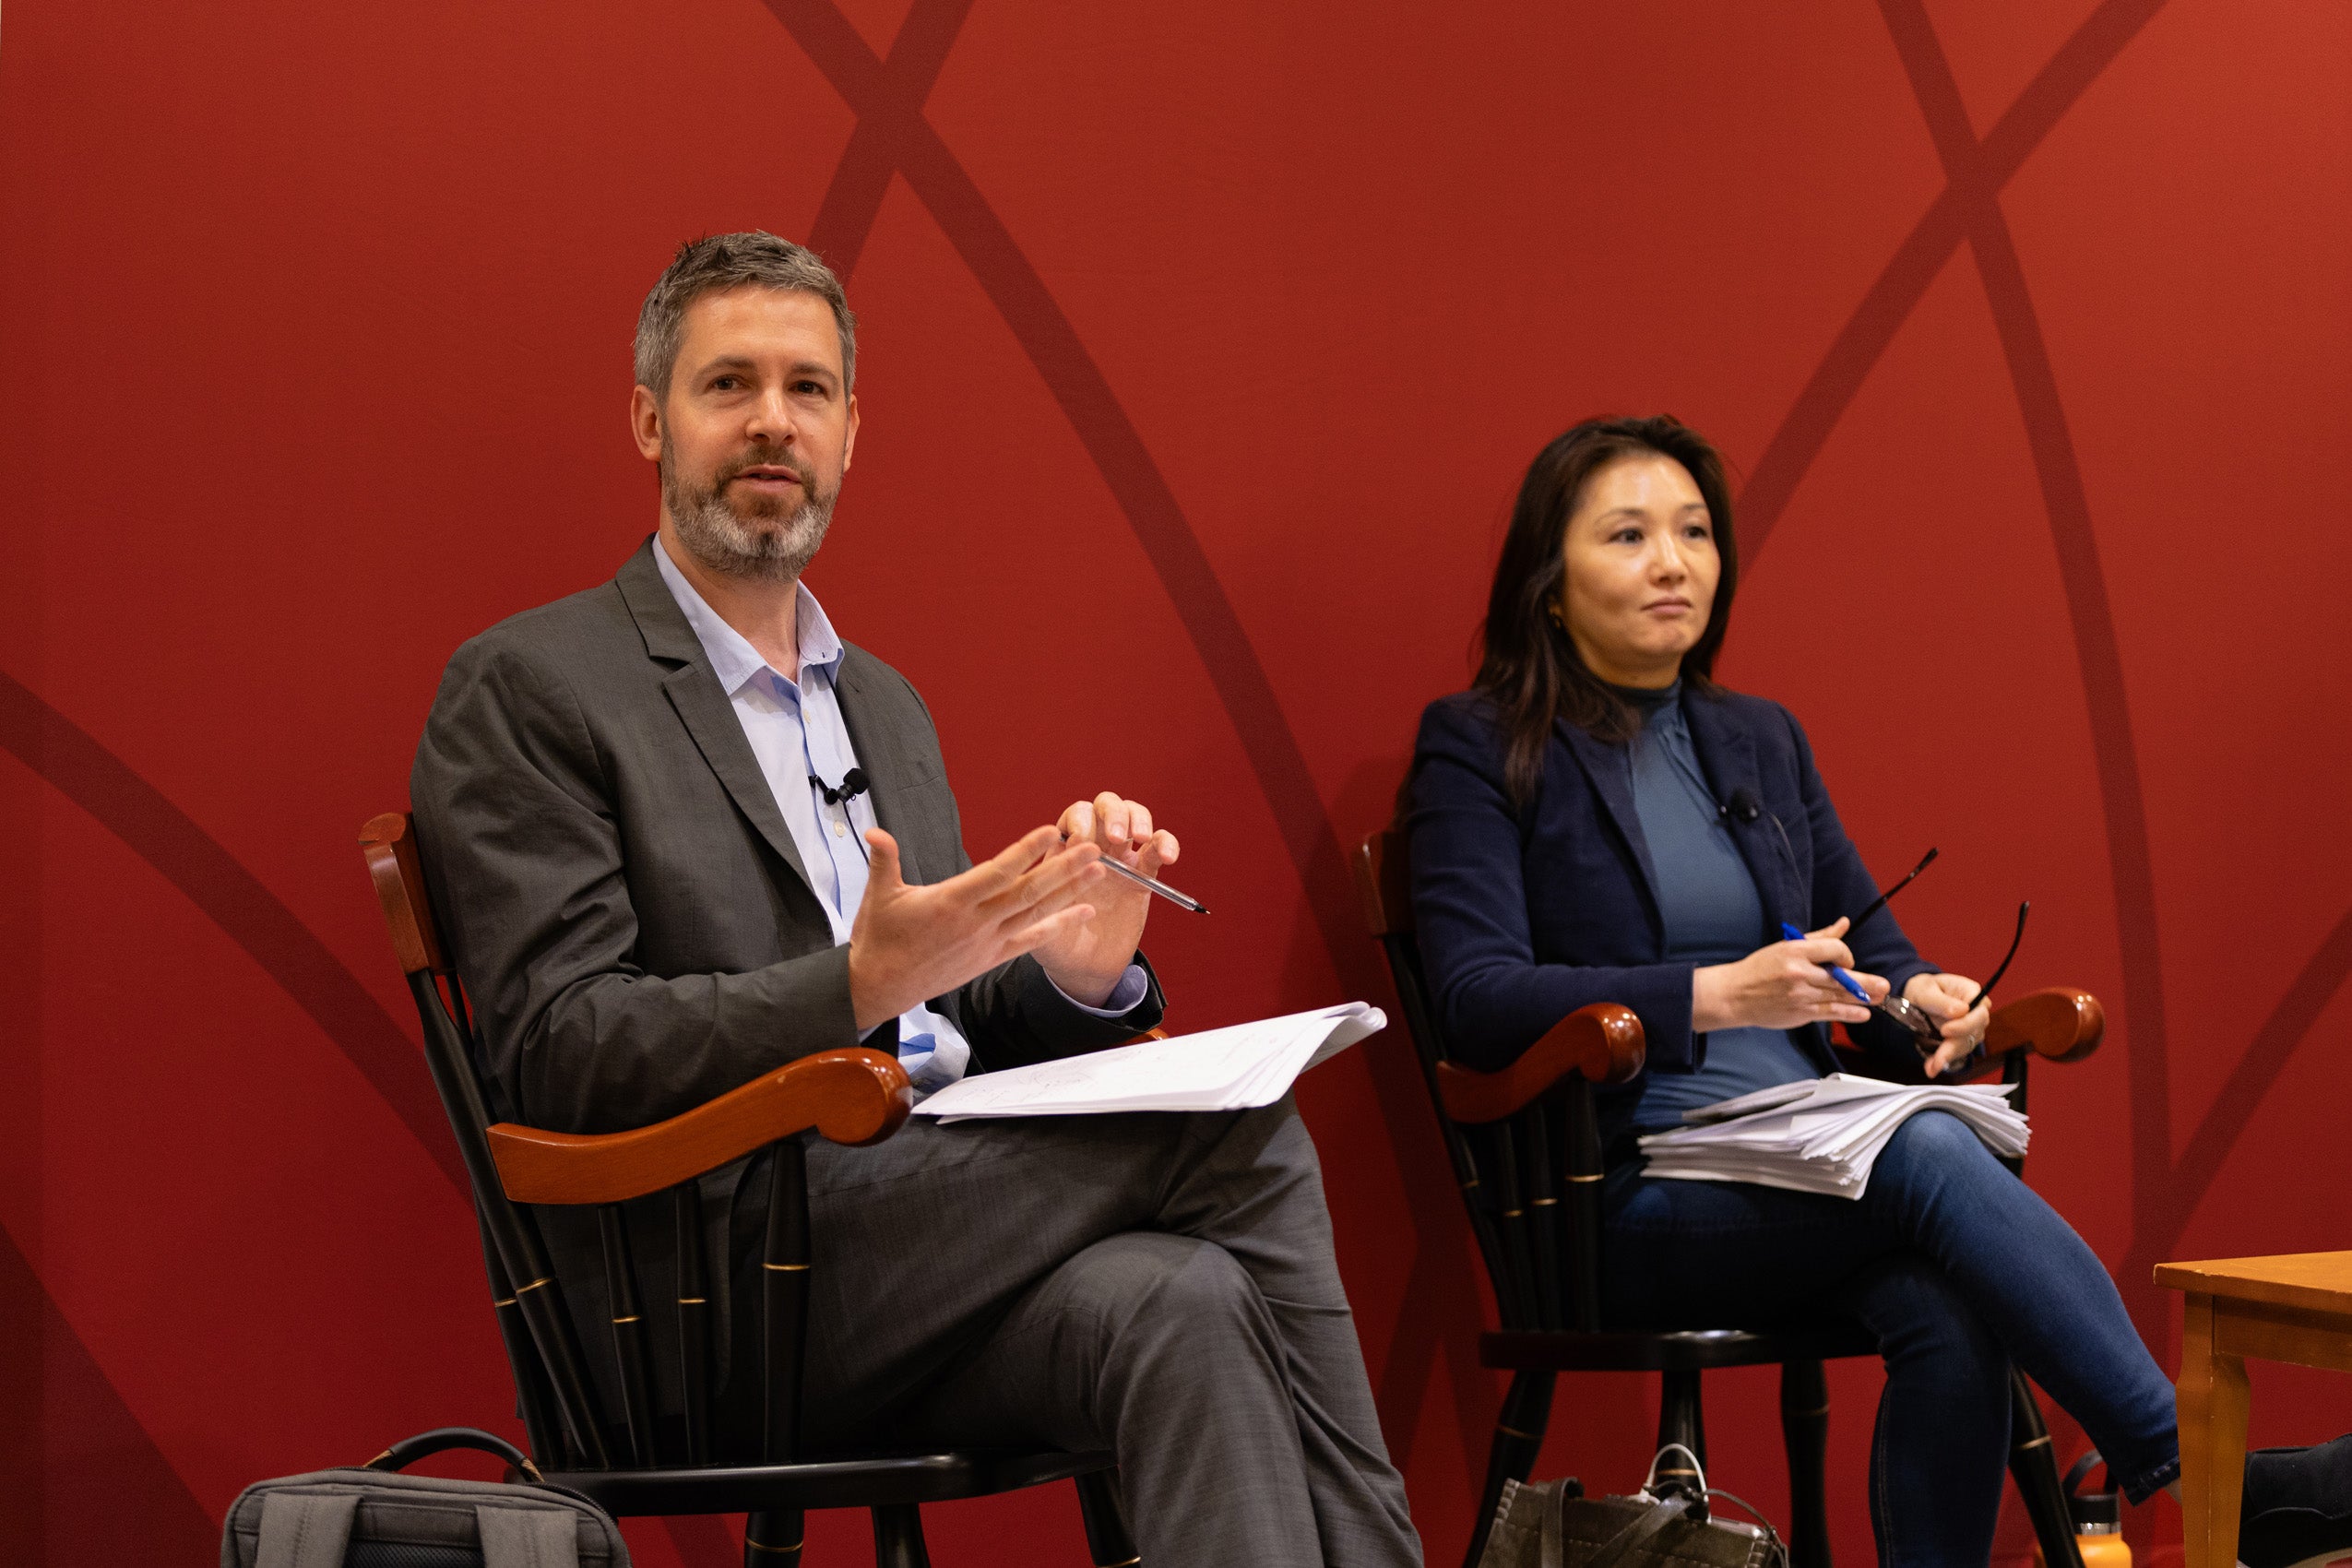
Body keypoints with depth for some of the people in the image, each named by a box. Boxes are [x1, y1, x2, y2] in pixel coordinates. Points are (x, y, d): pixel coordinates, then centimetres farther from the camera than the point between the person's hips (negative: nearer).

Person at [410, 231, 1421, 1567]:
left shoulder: (885, 704, 26)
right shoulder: (527, 689, 1)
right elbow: (559, 1056, -9)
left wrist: (1077, 976, 0)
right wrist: (859, 984, -23)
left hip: (937, 1229, 6)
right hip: (725, 1276, -6)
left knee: (1183, 1309, -29)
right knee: (1242, 1140, -23)